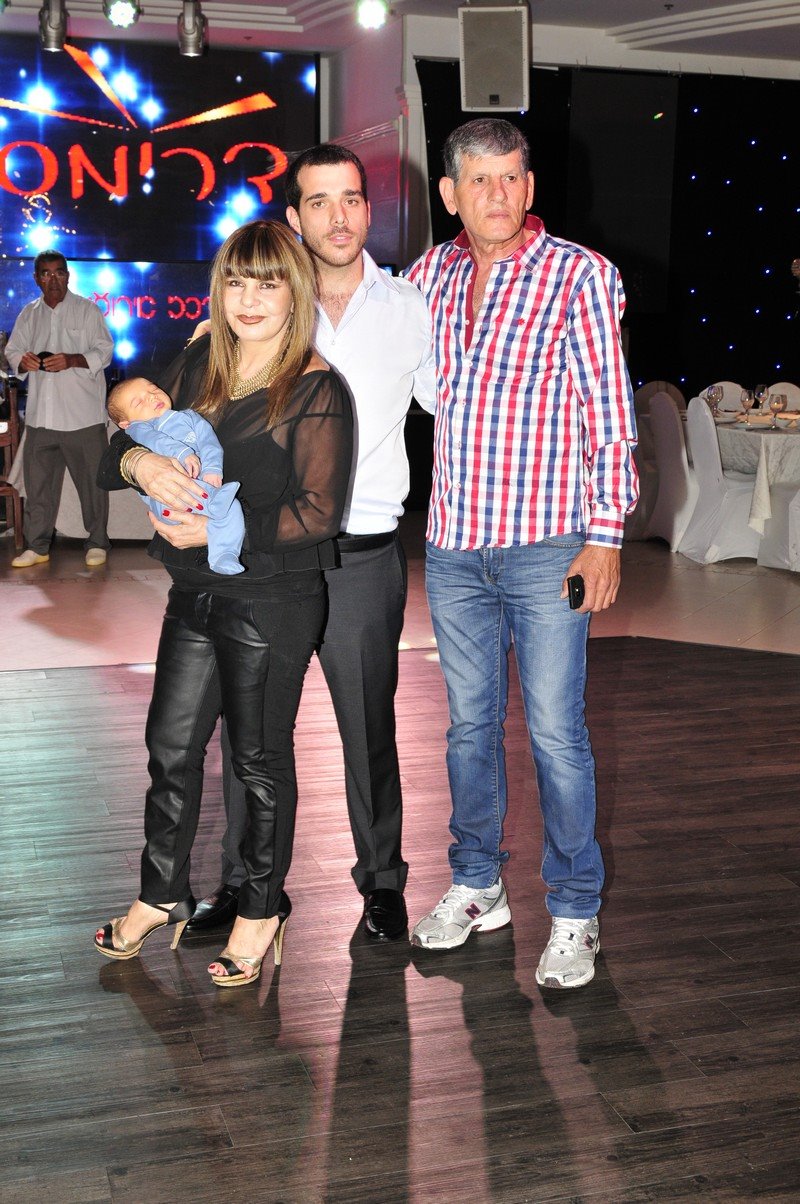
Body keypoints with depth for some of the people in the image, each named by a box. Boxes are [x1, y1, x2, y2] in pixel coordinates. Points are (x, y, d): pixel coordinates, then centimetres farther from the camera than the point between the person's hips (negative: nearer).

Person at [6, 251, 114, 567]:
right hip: (40, 413, 4)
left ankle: (97, 543, 12)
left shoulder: (87, 310, 2)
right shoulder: (29, 315, 15)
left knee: (92, 480, 0)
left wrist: (71, 360, -19)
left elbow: (104, 351, -3)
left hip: (83, 413, -4)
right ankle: (37, 546, 13)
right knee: (38, 481, 5)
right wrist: (23, 361, -8)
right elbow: (12, 351, 16)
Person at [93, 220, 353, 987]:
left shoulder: (315, 391, -12)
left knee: (259, 757, 8)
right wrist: (142, 461, -15)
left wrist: (216, 531, -23)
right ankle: (162, 895, 34)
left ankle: (262, 909, 27)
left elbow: (317, 512, -18)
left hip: (272, 602, -6)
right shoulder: (196, 368, 7)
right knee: (171, 745, 15)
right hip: (196, 592, 6)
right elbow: (115, 455, 8)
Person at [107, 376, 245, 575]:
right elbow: (154, 440, -8)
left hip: (204, 486, 3)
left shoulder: (190, 417, 27)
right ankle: (214, 504, -51)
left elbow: (208, 440, 9)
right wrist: (181, 452, -28)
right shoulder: (139, 428, 17)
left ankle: (224, 556, -30)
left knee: (232, 508, -25)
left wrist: (212, 468, -13)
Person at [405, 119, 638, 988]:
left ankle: (574, 913, 15)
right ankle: (477, 885, 30)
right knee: (469, 723, 14)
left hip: (545, 545, -4)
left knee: (556, 733, 0)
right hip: (453, 545, 5)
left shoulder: (580, 275, -4)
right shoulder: (432, 274, 10)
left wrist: (605, 533, -11)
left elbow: (608, 413, -7)